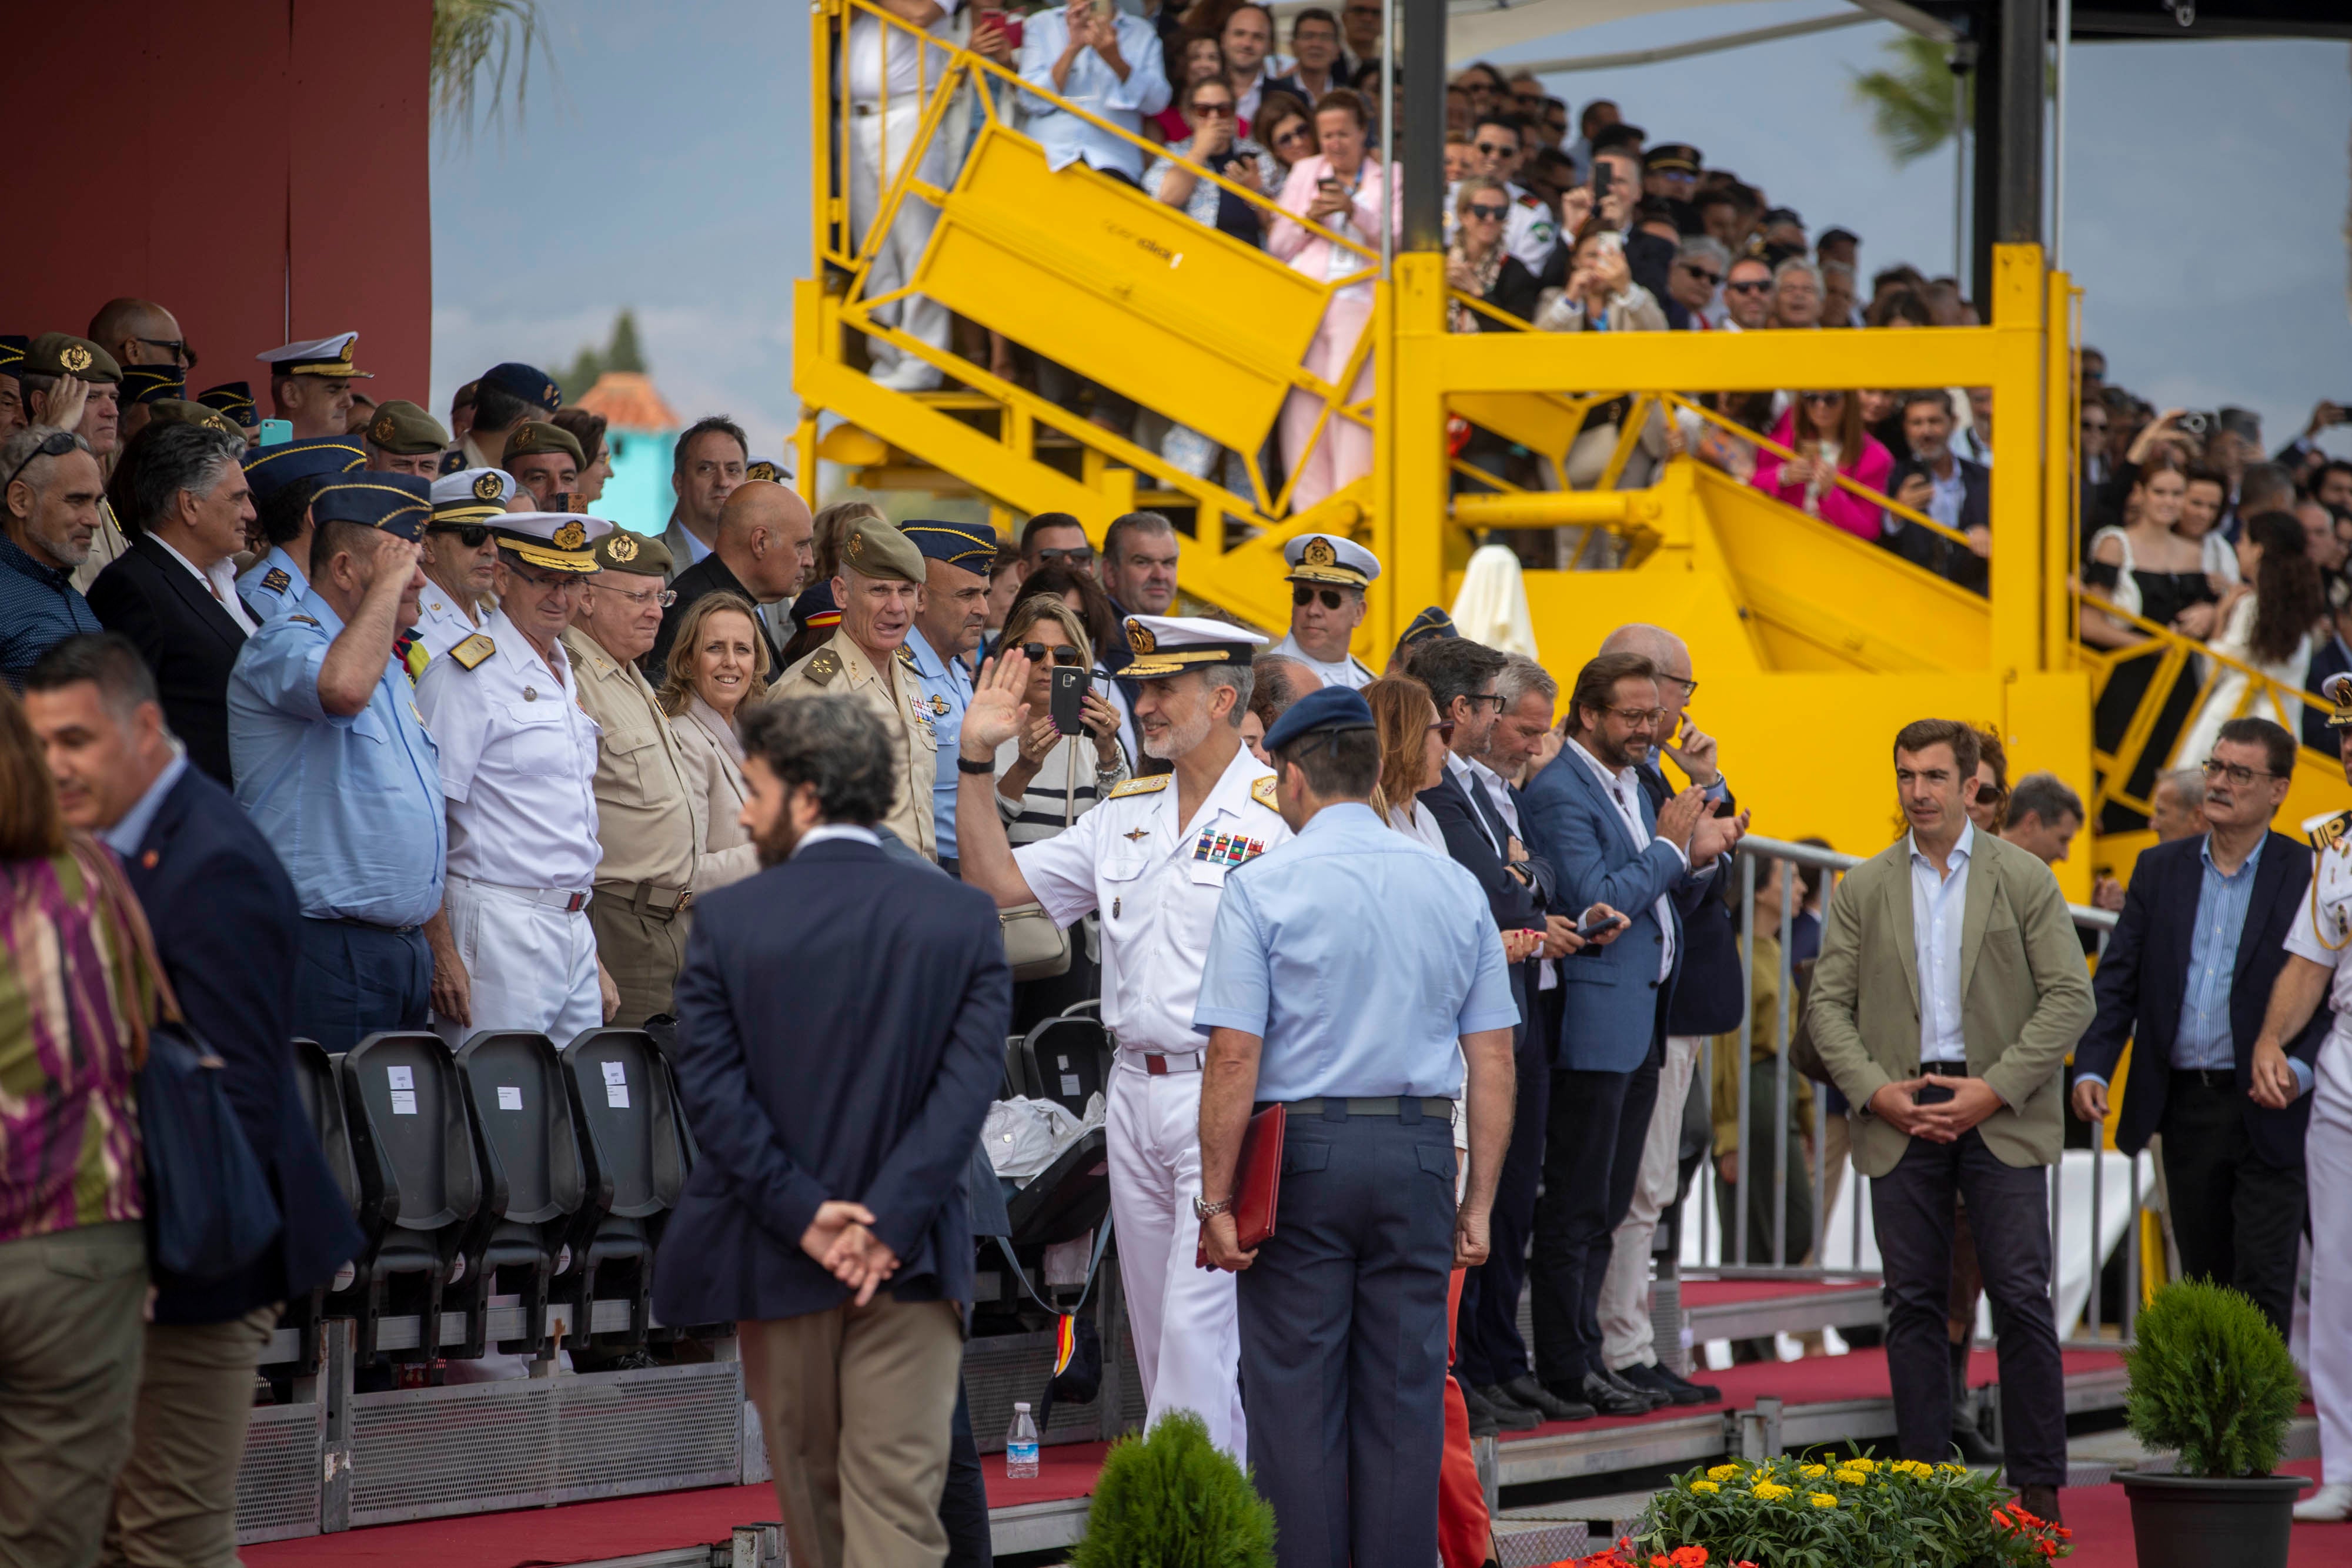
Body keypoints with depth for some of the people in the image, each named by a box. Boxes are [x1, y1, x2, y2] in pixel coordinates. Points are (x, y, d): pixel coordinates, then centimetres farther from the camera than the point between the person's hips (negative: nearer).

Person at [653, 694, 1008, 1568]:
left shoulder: (728, 920, -6)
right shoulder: (963, 917, -3)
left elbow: (711, 1090, -11)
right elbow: (968, 1087, -11)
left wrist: (803, 1216, -11)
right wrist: (887, 1224, -14)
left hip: (780, 1258, 0)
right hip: (907, 1260, 0)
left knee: (810, 1488, 17)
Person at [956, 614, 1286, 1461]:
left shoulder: (1281, 815, -8)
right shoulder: (1126, 814, 14)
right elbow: (997, 881, 14)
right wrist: (976, 759, 6)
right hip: (1134, 1095, 8)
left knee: (1198, 1326, -12)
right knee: (1158, 1326, 11)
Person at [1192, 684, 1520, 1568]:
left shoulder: (1263, 887, -5)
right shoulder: (1454, 887, 7)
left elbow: (1235, 1056, -11)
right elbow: (1493, 1061, 5)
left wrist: (1217, 1198, -6)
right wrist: (1479, 1202, 10)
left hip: (1300, 1148, -3)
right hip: (1419, 1151, 3)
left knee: (1296, 1398, 2)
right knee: (1406, 1396, 6)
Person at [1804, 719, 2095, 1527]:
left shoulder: (2025, 879, 3)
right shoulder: (1863, 889, 9)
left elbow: (2069, 998, -2)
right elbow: (1828, 1004, 7)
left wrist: (1995, 1089, -11)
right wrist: (1874, 1090, -8)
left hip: (2000, 1117, -2)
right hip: (1899, 1118, 2)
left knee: (2022, 1299, -5)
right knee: (1913, 1304, 3)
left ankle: (2038, 1483, 0)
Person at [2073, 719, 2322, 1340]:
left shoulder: (2306, 876, -3)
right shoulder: (2159, 869, 8)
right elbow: (2117, 979, 6)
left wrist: (2298, 1068, -23)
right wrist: (2091, 1068, -7)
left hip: (2265, 1109, -4)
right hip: (2184, 1106, 4)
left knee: (2263, 1280, -7)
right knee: (2203, 1280, 12)